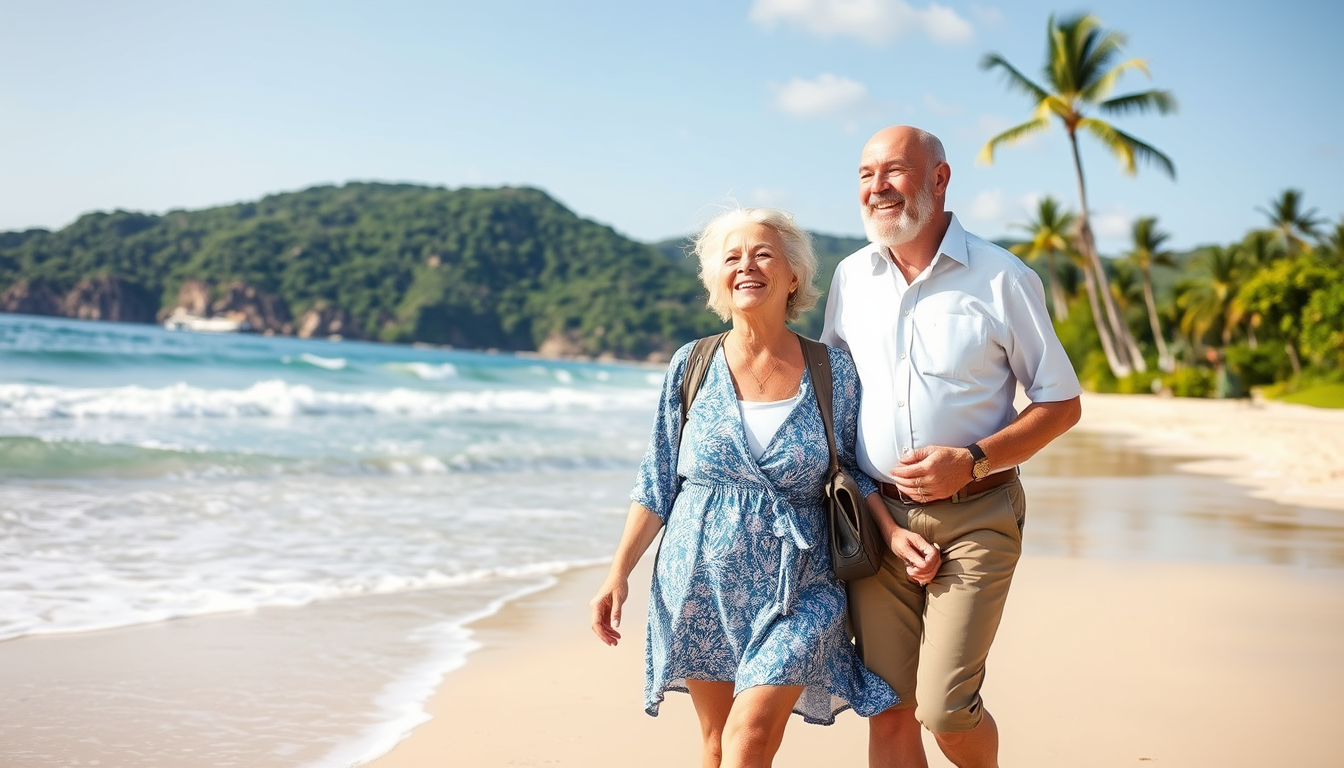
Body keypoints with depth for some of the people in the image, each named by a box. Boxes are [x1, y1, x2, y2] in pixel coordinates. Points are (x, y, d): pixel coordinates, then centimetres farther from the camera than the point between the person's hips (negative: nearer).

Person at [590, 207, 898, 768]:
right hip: (700, 581, 2)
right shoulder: (690, 367, 2)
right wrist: (618, 574, 2)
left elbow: (854, 474, 8)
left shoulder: (833, 372, -1)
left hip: (794, 588, -2)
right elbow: (657, 484, 6)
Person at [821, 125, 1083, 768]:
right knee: (889, 705, 3)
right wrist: (877, 518, 1)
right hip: (879, 519, 3)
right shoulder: (850, 278, 8)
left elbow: (1062, 405, 1)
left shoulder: (1001, 278, -3)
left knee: (944, 708, -11)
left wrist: (973, 460, -15)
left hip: (975, 517, -3)